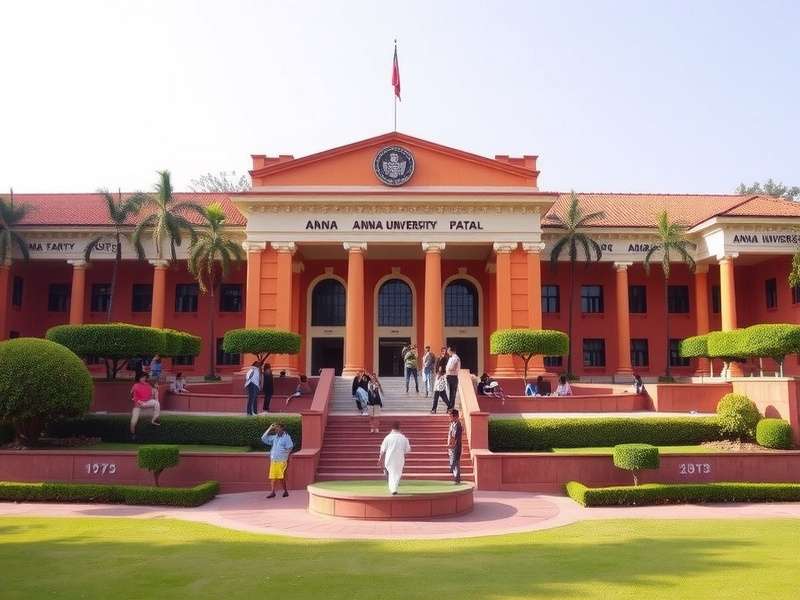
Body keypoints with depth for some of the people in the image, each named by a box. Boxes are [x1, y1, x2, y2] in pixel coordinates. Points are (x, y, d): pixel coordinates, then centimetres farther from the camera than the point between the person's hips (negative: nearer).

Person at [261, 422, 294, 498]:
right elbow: (264, 439, 11)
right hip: (273, 460, 6)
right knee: (272, 476, 0)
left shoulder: (287, 437, -2)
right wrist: (269, 429, 6)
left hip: (282, 461, -5)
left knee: (281, 477, -6)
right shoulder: (274, 437, 14)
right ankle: (272, 492, 2)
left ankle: (285, 491, 7)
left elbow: (289, 448, -6)